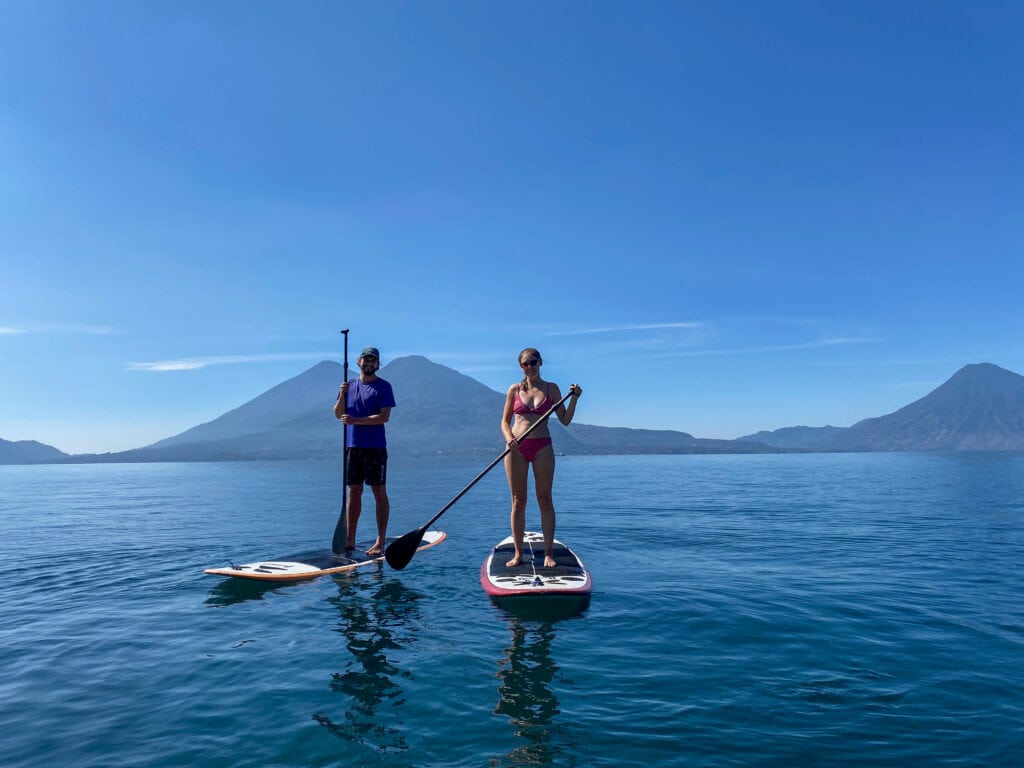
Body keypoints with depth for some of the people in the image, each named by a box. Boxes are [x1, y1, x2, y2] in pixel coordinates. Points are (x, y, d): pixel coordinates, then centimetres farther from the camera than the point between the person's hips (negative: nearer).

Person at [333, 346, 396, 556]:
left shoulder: (383, 387, -3)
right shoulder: (350, 385, 13)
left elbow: (384, 417, -13)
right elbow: (338, 414, 9)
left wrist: (356, 420, -20)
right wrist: (342, 395, -8)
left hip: (375, 447, -5)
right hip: (353, 446, 5)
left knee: (380, 493, -1)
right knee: (353, 493, 9)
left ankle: (380, 542, 3)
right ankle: (350, 540, 15)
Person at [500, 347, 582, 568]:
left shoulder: (551, 388, 5)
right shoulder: (514, 389, 7)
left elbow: (565, 420, 5)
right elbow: (505, 421, 8)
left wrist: (574, 399, -9)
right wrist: (509, 438, -11)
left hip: (542, 447, -1)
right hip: (516, 448, 1)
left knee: (545, 500, 1)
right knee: (518, 501, 4)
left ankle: (549, 553, 7)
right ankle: (518, 553, 11)